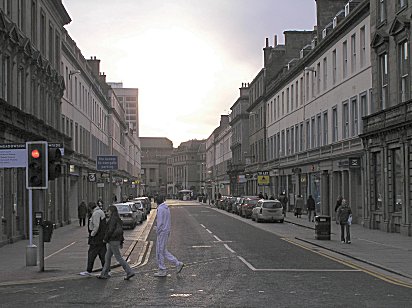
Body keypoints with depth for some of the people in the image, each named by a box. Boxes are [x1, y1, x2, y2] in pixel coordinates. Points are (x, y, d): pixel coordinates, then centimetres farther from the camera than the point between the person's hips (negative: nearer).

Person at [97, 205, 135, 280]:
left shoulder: (113, 219, -15)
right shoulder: (118, 219, 13)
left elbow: (110, 230, -20)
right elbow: (121, 231, 16)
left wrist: (105, 239, -10)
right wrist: (121, 242, 19)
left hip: (113, 241, -10)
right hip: (117, 240, 10)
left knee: (118, 258, -6)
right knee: (107, 257, 14)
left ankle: (130, 272, -7)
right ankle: (104, 274, 18)